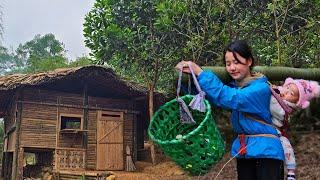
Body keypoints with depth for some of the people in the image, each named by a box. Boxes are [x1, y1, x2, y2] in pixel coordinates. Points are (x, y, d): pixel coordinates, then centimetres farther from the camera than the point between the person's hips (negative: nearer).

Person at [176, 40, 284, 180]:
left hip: (266, 151, -6)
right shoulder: (233, 85, 7)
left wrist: (200, 73, -28)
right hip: (242, 151, 6)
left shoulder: (261, 87, -14)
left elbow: (230, 98, -29)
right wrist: (189, 75, -15)